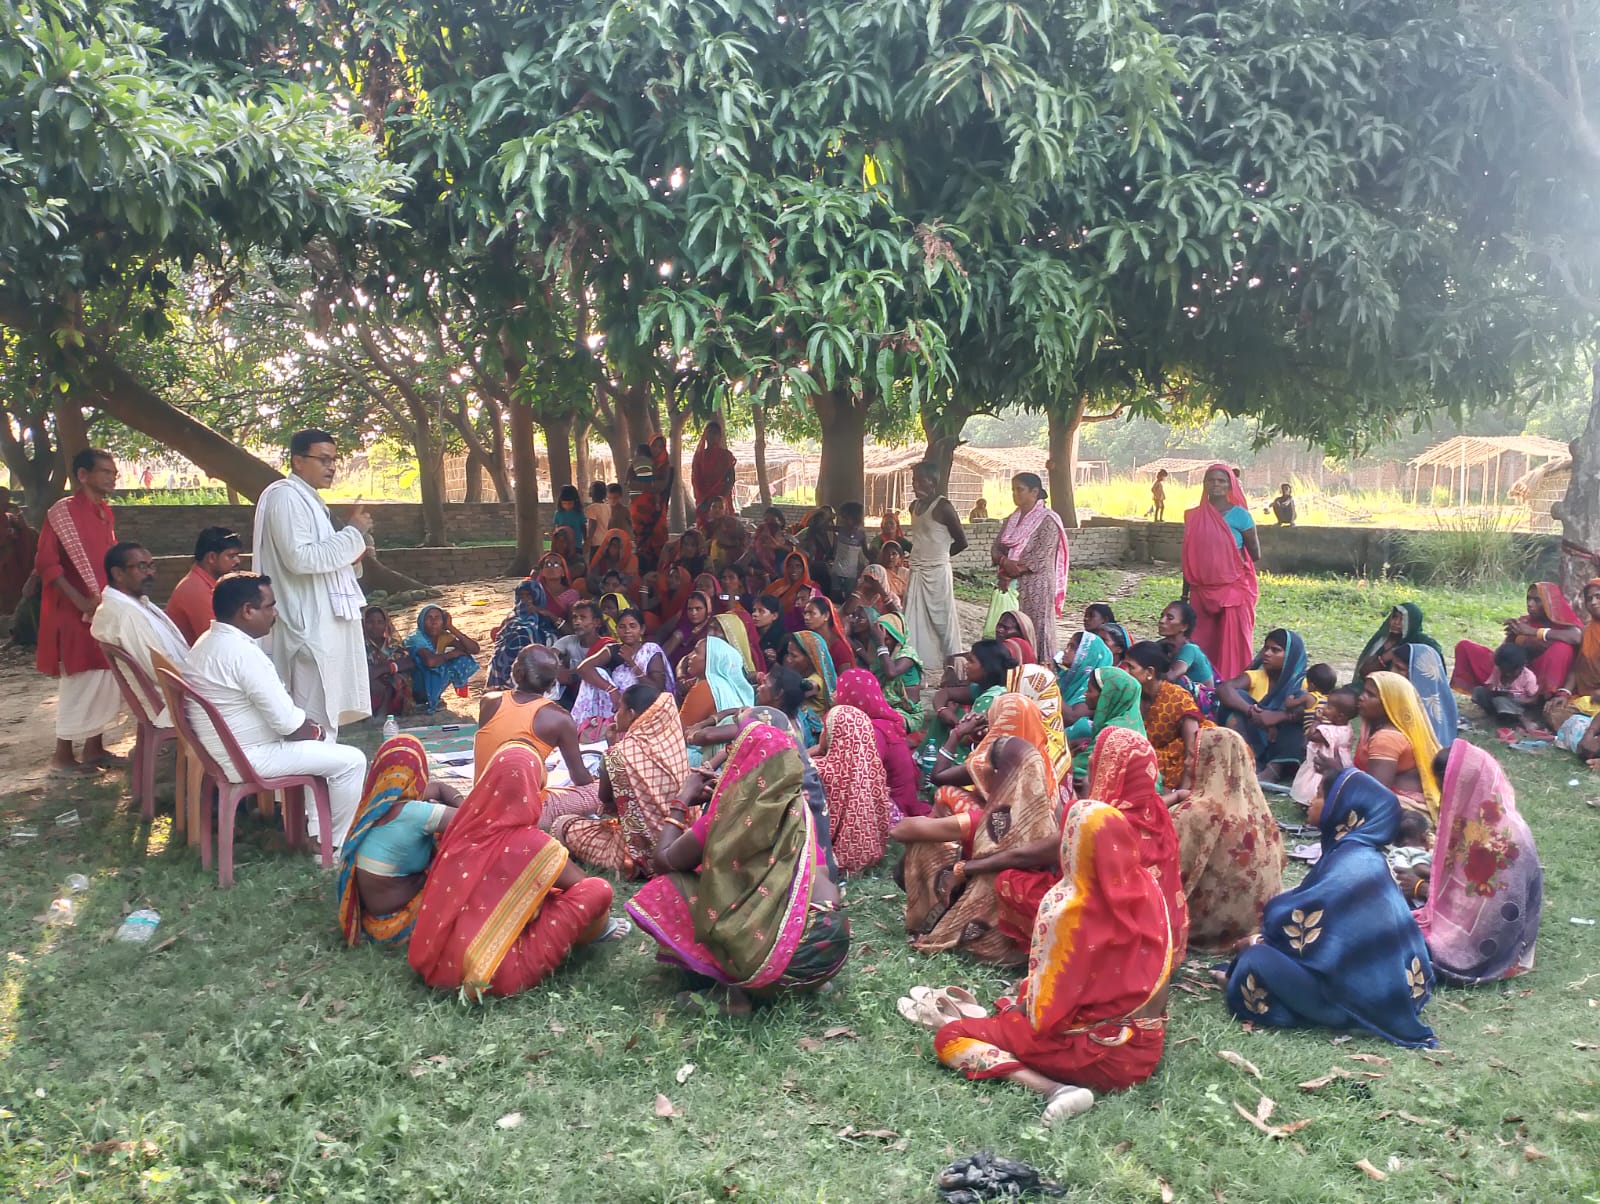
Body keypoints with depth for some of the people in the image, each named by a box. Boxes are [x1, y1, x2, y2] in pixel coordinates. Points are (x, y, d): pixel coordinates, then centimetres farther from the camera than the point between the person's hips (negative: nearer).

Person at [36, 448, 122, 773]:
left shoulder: (105, 513, 12)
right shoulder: (62, 511, -13)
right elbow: (45, 563, -18)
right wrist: (81, 602, -22)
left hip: (107, 610, 8)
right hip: (77, 614, -8)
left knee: (108, 680, 11)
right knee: (81, 682, -5)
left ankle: (94, 747, 21)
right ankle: (62, 755, 6)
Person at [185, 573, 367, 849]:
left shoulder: (209, 641, 8)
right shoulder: (242, 652, -25)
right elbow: (286, 722, -25)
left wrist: (307, 722, 6)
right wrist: (313, 730, -4)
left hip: (223, 750, 11)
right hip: (249, 758, -11)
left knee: (323, 738, 25)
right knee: (351, 761, -5)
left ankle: (317, 834, 26)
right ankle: (338, 844, 11)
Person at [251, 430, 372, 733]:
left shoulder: (307, 499, 19)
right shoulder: (285, 497, -13)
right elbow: (300, 558, -24)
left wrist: (352, 556, 7)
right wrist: (352, 532, -16)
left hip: (325, 623, 11)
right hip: (311, 626, -11)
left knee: (325, 714, 15)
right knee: (315, 722, -7)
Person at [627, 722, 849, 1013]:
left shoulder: (732, 812, -1)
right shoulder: (797, 806, 13)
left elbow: (664, 858, 8)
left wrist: (682, 800, 22)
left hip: (782, 948, -6)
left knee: (667, 891, 8)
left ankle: (734, 982, 0)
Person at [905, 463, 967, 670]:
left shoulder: (943, 506, -11)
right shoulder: (915, 505, 12)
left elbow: (961, 542, -6)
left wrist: (939, 555, 4)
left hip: (936, 573, -7)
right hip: (917, 573, 7)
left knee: (941, 621, -1)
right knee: (915, 622, 4)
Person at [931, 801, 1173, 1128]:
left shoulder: (1062, 906, -23)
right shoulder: (1149, 890, -6)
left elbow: (1045, 1006, -17)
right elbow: (1154, 970, 7)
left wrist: (1024, 994, 5)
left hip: (1093, 1053, -8)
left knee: (949, 1038, -2)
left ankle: (1055, 1089, -18)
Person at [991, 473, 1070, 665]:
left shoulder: (1047, 520, -7)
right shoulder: (1012, 520, 14)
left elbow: (1041, 556, -15)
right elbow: (996, 548, 9)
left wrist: (1013, 572, -14)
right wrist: (1004, 561, -13)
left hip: (1036, 585, -6)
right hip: (1011, 585, 6)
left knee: (1036, 630, -4)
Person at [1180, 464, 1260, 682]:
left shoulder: (1239, 515, -4)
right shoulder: (1194, 517, 7)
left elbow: (1255, 556, 2)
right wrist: (1185, 594, 14)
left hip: (1234, 589, -4)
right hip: (1202, 591, 4)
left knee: (1233, 643, -3)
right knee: (1203, 643, 6)